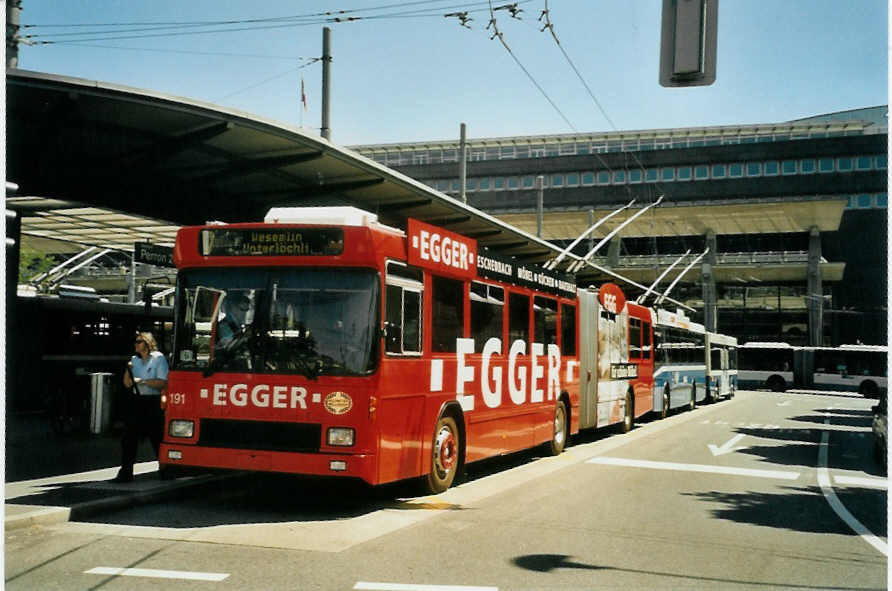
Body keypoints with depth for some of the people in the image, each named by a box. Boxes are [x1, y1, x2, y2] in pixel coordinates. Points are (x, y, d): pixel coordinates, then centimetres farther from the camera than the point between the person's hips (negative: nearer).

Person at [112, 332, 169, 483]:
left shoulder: (158, 358, -2)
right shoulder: (134, 360, 15)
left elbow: (162, 383, -10)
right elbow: (127, 384, 14)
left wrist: (142, 381, -12)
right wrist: (128, 370, -2)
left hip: (152, 402, -5)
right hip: (135, 401, 5)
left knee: (157, 439, 0)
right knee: (129, 438, -1)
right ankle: (126, 472, 1)